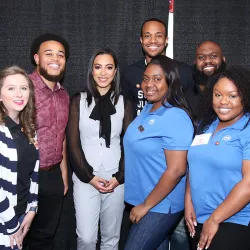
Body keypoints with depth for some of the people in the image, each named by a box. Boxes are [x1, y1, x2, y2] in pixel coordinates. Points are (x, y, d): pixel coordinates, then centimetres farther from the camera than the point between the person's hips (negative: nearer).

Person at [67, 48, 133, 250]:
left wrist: (119, 177, -5)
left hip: (116, 179, 1)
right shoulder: (79, 101, 2)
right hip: (85, 179, -1)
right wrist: (89, 177, -8)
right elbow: (73, 144, -1)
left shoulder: (124, 103, 6)